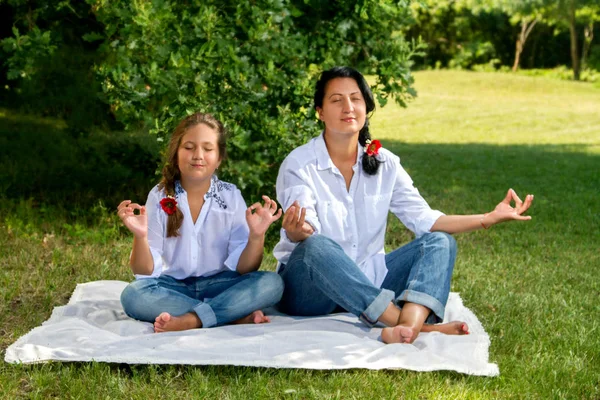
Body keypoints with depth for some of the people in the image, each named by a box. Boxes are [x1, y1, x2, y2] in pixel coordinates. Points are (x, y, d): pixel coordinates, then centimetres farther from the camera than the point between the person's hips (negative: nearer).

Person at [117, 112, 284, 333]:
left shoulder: (231, 196, -1)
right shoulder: (160, 197, -1)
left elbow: (243, 268, -6)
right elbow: (145, 271, -4)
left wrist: (256, 236, -25)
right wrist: (140, 236, -23)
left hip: (219, 285, 0)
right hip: (173, 287, 0)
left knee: (272, 283, -25)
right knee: (132, 294, -31)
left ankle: (190, 320, -29)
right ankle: (238, 315, -26)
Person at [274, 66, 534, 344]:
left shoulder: (383, 163, 5)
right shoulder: (298, 165, -9)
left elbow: (423, 219, -1)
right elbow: (309, 238, -21)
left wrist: (489, 218, -12)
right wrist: (296, 232, -46)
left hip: (367, 280, 5)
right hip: (309, 287, -5)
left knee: (440, 242, -13)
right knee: (316, 246, -37)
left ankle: (408, 324, -44)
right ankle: (420, 327, -42)